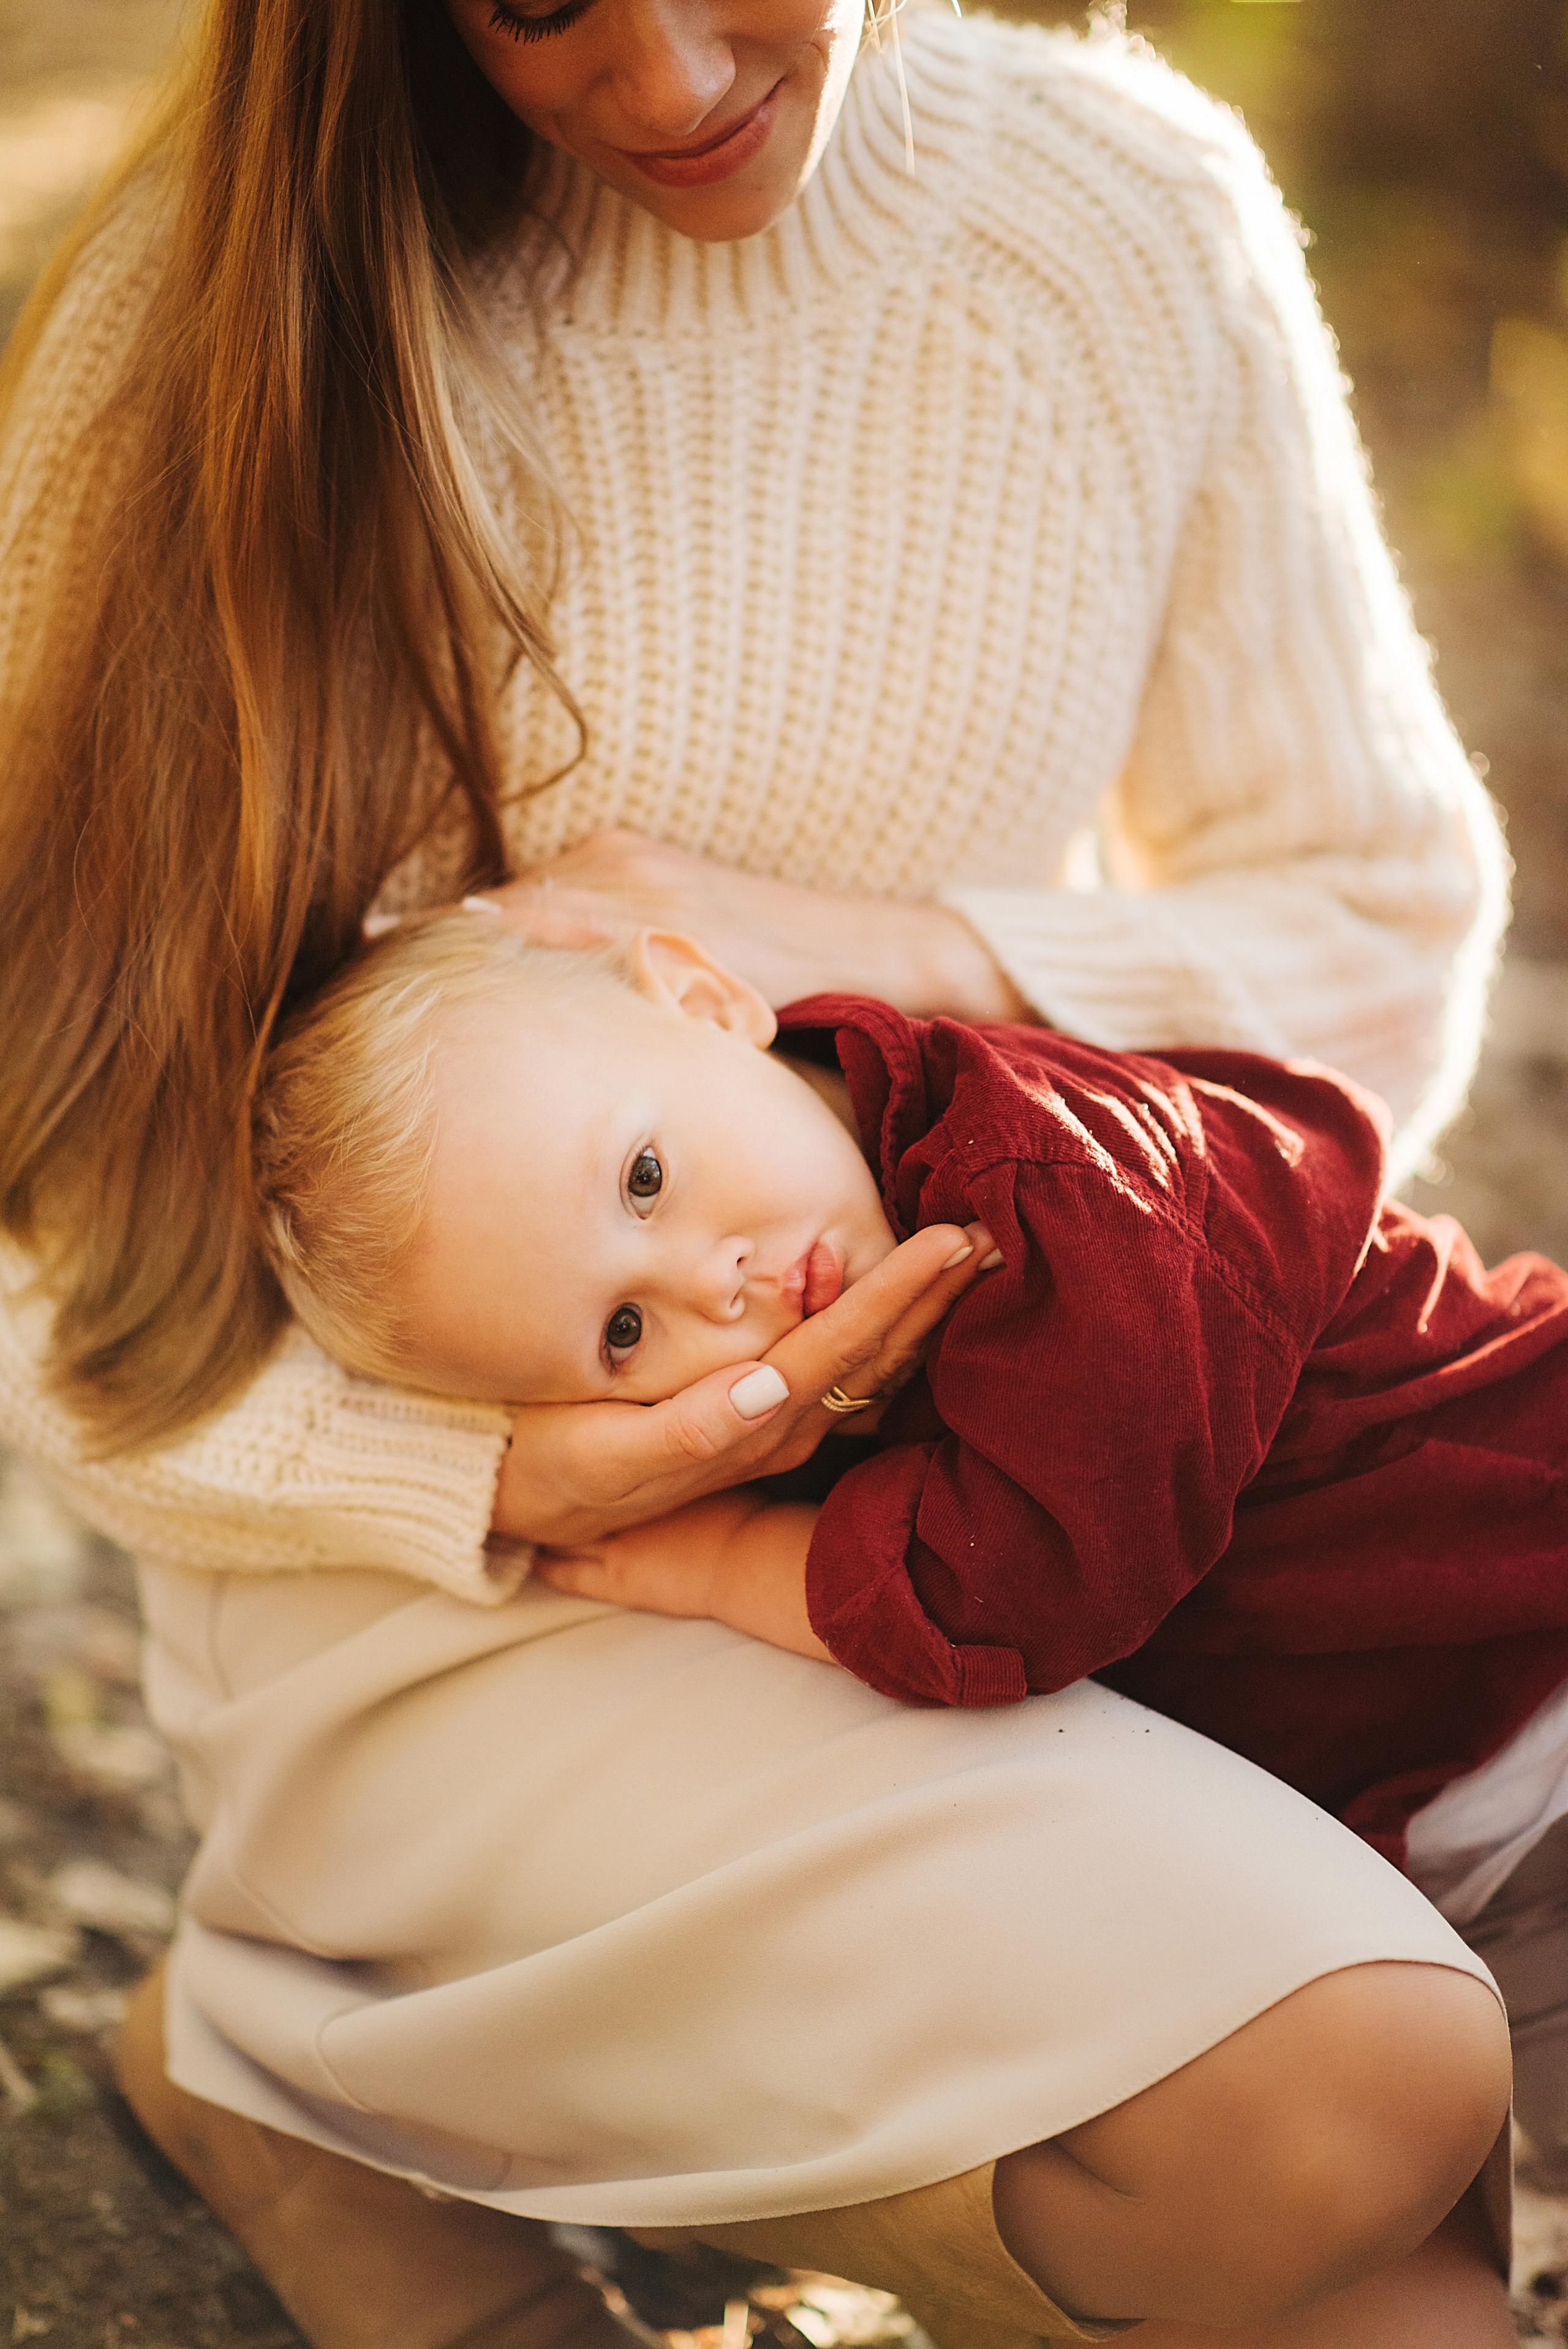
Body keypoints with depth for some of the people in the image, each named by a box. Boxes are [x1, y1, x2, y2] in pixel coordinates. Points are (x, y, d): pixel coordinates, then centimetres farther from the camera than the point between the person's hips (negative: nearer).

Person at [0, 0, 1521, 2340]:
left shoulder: (1131, 212, -1)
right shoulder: (226, 301, -11)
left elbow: (1385, 932, 7)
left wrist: (903, 958, -12)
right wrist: (497, 1475, -26)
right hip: (447, 1576, -5)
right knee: (1351, 2102, -25)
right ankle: (303, 2061, -1)